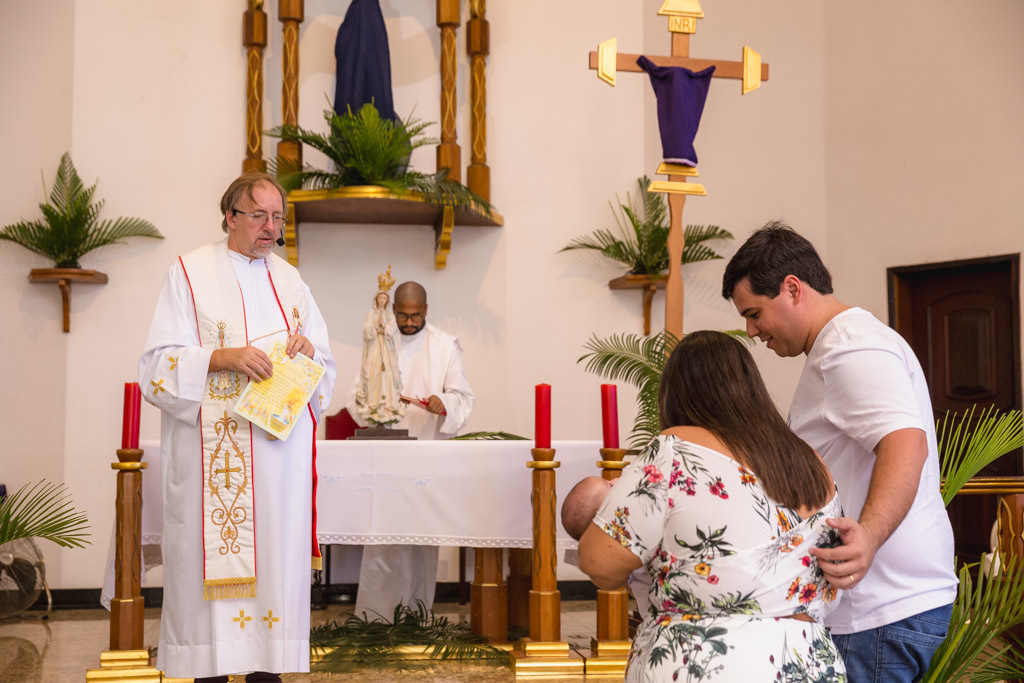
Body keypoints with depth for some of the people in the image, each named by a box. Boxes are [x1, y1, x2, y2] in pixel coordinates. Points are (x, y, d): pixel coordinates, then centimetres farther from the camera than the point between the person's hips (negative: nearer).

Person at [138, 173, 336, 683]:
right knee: (213, 557, -6)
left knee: (275, 556, 1)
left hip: (279, 446, 4)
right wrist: (222, 358, -18)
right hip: (213, 445, -4)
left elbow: (325, 368, 17)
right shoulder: (191, 272, 4)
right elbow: (159, 363, -4)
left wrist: (309, 351, -5)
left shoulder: (289, 279, 16)